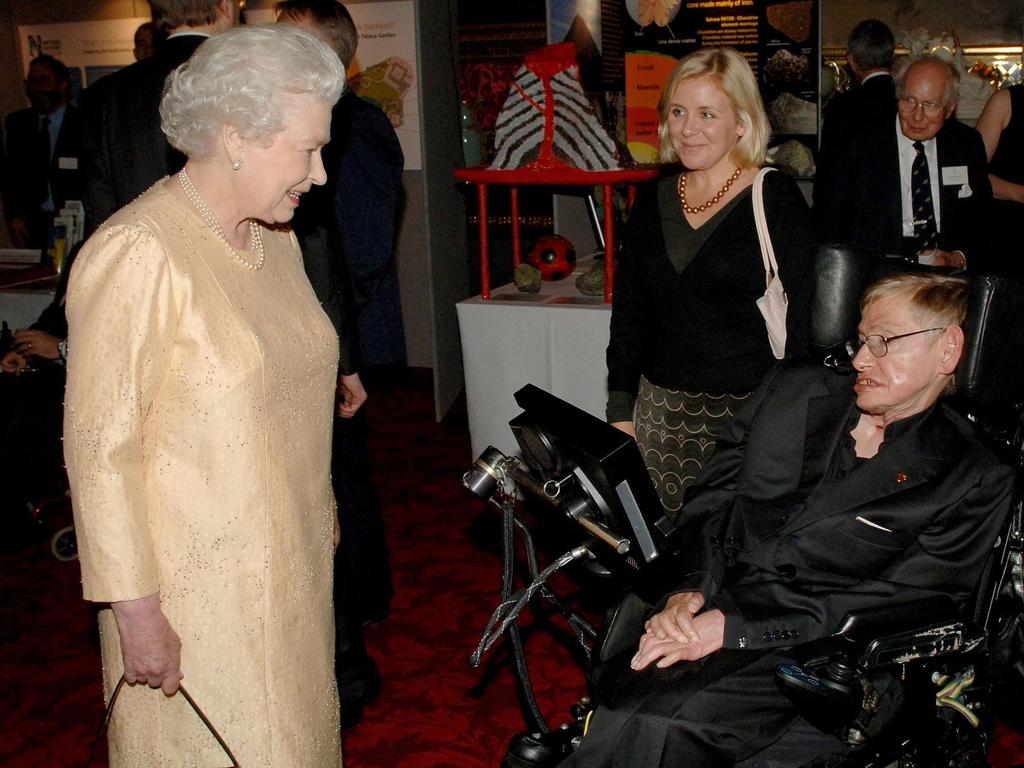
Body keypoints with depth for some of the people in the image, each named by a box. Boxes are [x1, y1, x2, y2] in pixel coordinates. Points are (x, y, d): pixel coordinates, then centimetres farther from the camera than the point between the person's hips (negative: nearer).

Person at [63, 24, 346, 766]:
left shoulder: (275, 239, 7)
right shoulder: (137, 254, -19)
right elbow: (101, 447, -19)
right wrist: (135, 607, -19)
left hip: (291, 565, 8)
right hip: (194, 593, -7)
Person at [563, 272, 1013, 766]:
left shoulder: (974, 482, 3)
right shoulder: (796, 388, 15)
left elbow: (890, 604, -6)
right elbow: (710, 500, 13)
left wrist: (732, 627, -14)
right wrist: (688, 590, -7)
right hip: (704, 604, 3)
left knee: (653, 721, -31)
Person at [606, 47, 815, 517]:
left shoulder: (775, 199, -5)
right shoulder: (654, 201, 10)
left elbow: (802, 320, -6)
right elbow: (628, 314, 14)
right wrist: (620, 410, 9)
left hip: (748, 409, -4)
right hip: (661, 407, 4)